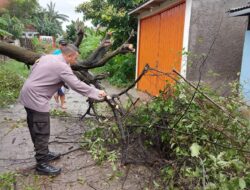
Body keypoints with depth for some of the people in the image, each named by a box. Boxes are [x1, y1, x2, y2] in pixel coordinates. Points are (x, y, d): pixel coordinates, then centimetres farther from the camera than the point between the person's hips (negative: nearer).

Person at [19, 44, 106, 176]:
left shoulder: (47, 57, 10)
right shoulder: (62, 67, -18)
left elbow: (33, 68, 18)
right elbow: (77, 85, -19)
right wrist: (96, 92, -12)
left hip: (28, 95, 10)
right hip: (36, 99, -10)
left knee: (35, 129, 19)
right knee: (42, 132, -3)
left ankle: (43, 154, 34)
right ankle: (42, 164, 7)